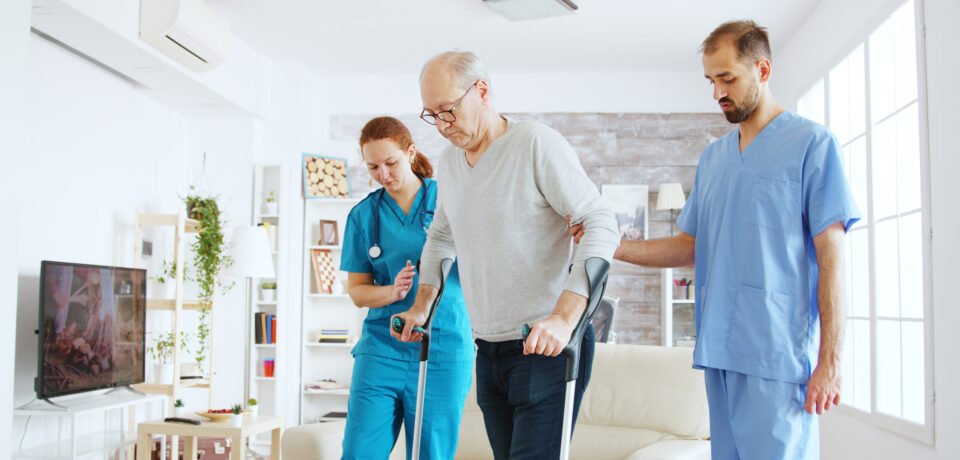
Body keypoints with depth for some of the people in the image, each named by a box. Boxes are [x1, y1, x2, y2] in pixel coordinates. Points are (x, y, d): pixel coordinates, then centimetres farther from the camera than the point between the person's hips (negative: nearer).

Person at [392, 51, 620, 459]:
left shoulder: (537, 144, -11)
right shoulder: (449, 161, 12)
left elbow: (601, 224, -18)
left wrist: (563, 318, -27)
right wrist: (421, 307, 22)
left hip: (548, 348, -7)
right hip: (489, 350, 7)